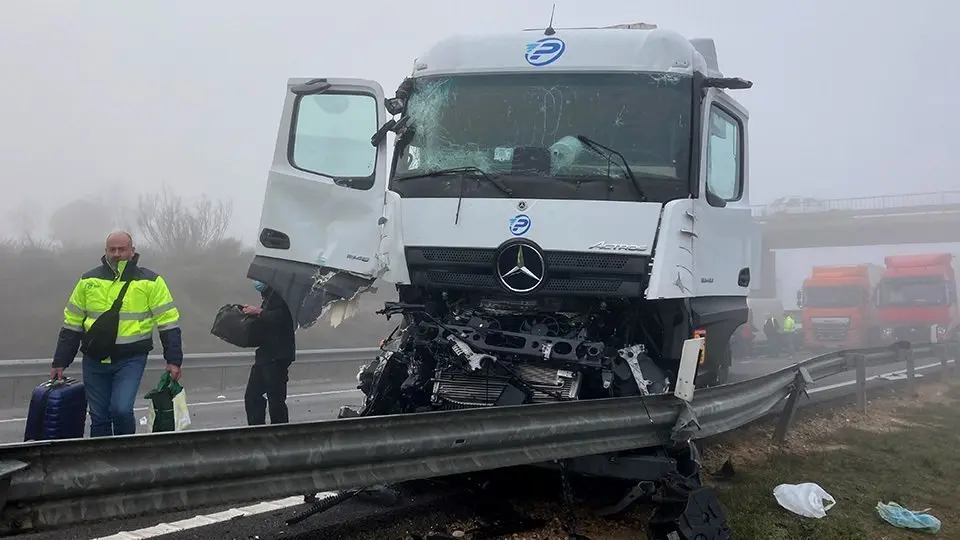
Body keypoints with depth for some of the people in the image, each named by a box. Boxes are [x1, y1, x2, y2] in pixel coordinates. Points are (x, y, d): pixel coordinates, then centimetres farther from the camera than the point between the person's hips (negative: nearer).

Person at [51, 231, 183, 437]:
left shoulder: (150, 282, -1)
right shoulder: (89, 281, 7)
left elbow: (168, 322, -1)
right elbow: (71, 324, 12)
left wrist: (173, 360, -7)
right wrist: (60, 362, 11)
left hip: (131, 359, -3)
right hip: (94, 360, 3)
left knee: (121, 410, -16)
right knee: (98, 417, 7)